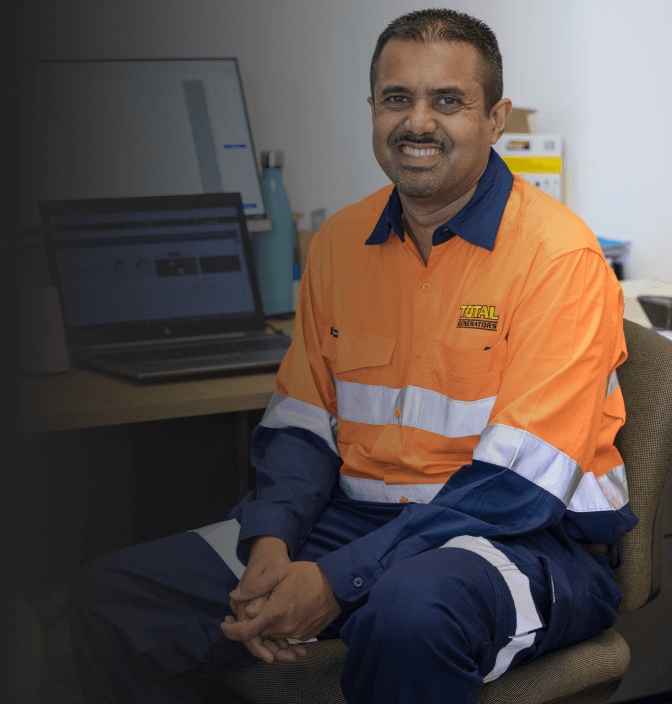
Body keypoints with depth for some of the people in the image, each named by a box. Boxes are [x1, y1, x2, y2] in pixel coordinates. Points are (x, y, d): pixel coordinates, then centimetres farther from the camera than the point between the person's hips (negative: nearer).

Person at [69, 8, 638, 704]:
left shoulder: (558, 254, -13)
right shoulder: (339, 241, 8)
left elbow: (518, 483, -19)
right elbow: (301, 422, 11)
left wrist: (336, 582, -24)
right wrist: (271, 542, -10)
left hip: (529, 541, -5)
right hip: (355, 516, 6)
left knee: (412, 609, -41)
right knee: (111, 595, -7)